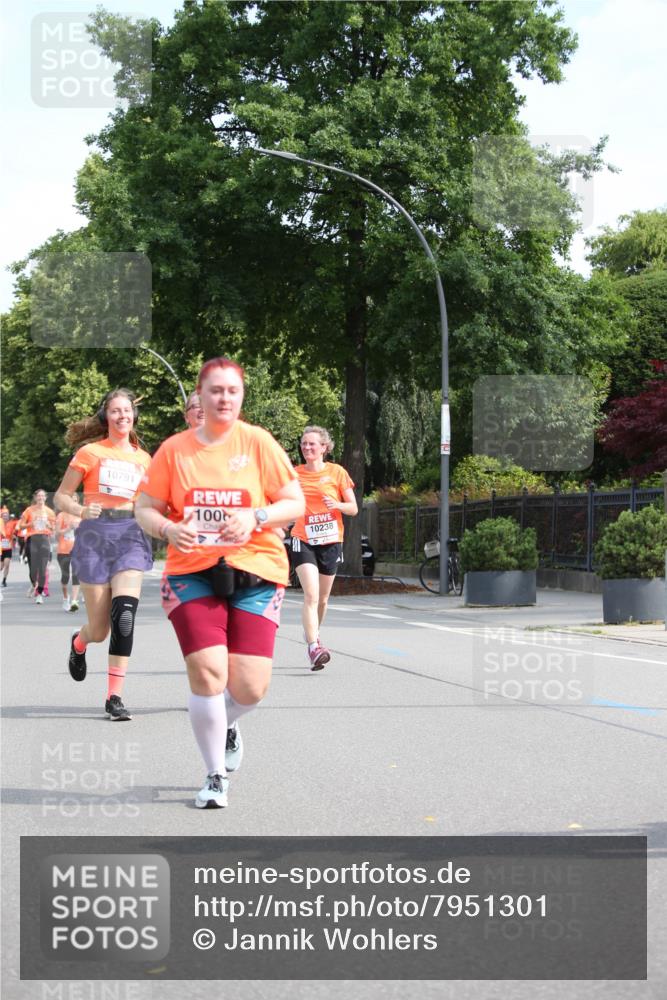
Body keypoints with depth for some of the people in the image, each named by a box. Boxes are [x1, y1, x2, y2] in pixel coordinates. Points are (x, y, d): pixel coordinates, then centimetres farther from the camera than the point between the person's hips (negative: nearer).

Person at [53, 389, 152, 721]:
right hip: (96, 534, -2)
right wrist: (81, 510, -15)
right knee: (99, 630, 0)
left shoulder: (144, 458, 14)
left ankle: (114, 697, -14)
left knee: (125, 613, -20)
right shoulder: (90, 452, 4)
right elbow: (61, 496, 5)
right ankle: (78, 643, 39)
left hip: (131, 535, 2)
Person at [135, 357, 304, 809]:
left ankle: (227, 724, 33)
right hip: (192, 573, 0)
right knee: (206, 671, -14)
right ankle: (216, 776, 7)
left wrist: (256, 517, -17)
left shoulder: (258, 442, 1)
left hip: (255, 573, 0)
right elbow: (145, 508, 8)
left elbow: (295, 502, 1)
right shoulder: (174, 449, 4)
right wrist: (169, 529, -13)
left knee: (250, 687, -6)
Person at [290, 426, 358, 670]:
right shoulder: (295, 474, 4)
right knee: (311, 595, -18)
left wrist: (336, 504, -17)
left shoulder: (337, 472, 0)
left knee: (322, 599, 13)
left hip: (331, 542, 1)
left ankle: (312, 634, 38)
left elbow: (353, 508, 2)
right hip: (303, 541, -1)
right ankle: (313, 646, -24)